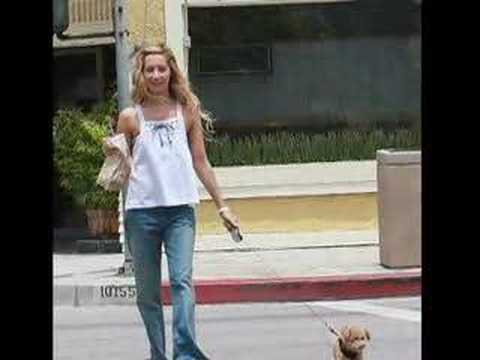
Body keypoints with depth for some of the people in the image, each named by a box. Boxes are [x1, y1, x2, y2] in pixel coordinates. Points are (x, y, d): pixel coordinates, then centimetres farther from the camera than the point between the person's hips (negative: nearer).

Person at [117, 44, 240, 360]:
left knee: (182, 280, -16)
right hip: (141, 210, 1)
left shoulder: (188, 111, 9)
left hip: (180, 208, -1)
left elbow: (201, 163, 12)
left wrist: (222, 206, 11)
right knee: (148, 291, 5)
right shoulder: (131, 117, 6)